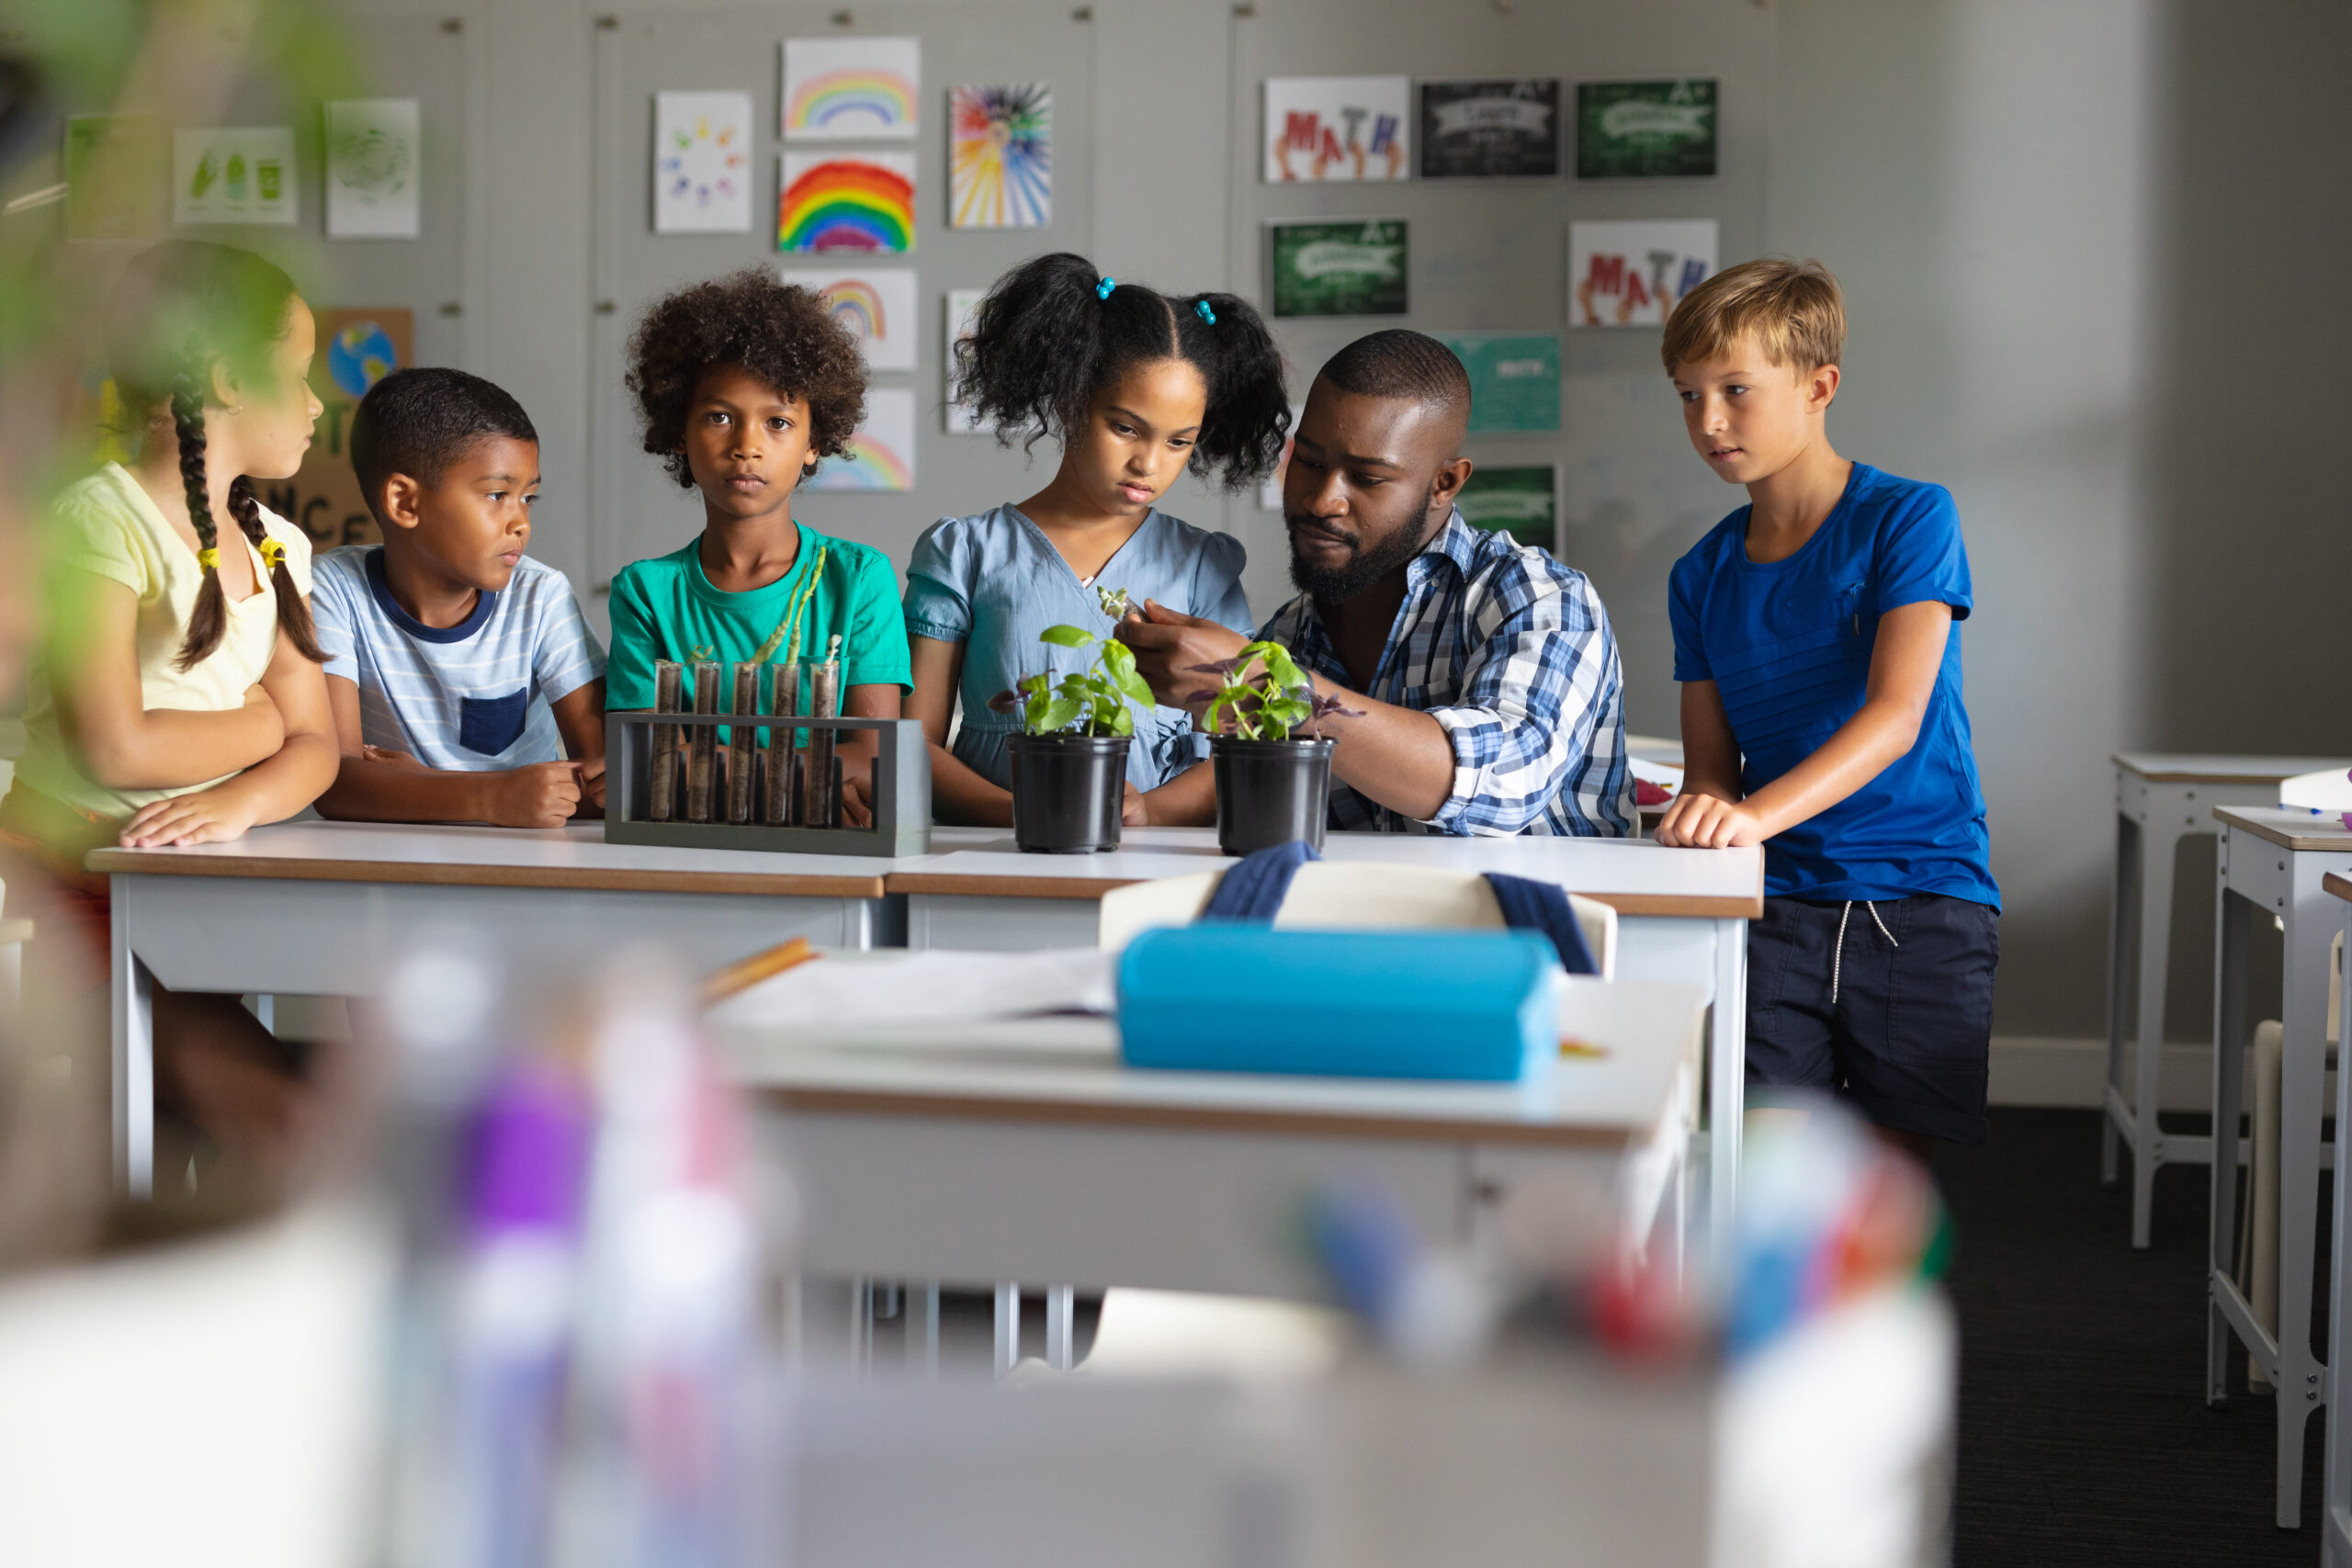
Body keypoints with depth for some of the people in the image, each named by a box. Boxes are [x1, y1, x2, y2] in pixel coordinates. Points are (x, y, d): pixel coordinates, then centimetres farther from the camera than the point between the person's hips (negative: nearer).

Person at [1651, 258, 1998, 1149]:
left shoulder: (1909, 518, -4)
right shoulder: (1703, 576, 11)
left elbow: (1895, 717, -16)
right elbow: (1711, 761, 11)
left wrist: (1756, 813, -29)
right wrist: (1706, 810, -14)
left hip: (1920, 900, -3)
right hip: (1776, 903, 3)